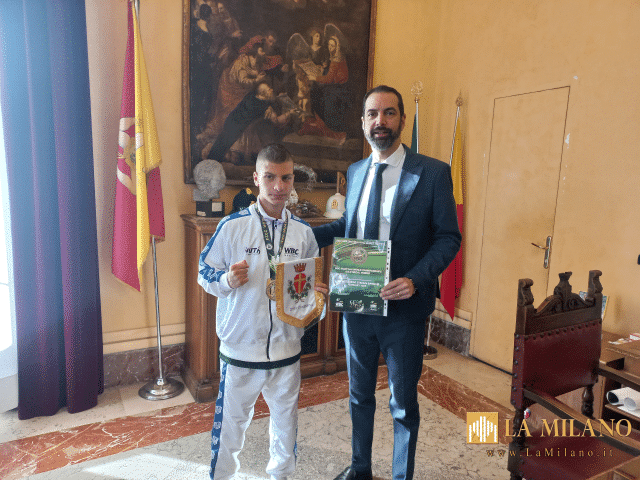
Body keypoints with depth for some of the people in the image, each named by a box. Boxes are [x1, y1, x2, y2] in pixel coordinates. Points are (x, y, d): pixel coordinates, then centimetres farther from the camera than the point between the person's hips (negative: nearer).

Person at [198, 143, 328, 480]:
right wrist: (227, 280, -24)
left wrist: (316, 292, -11)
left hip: (287, 349, 4)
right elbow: (204, 273, -5)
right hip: (240, 348, -3)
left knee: (285, 418, 22)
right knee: (230, 420, 14)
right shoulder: (232, 225, -10)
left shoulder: (303, 231, 0)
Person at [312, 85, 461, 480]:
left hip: (403, 308, -4)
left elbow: (448, 237, -9)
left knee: (403, 403, 14)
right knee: (359, 394, 22)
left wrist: (416, 279, -24)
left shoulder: (433, 173, -9)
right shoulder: (355, 172, 6)